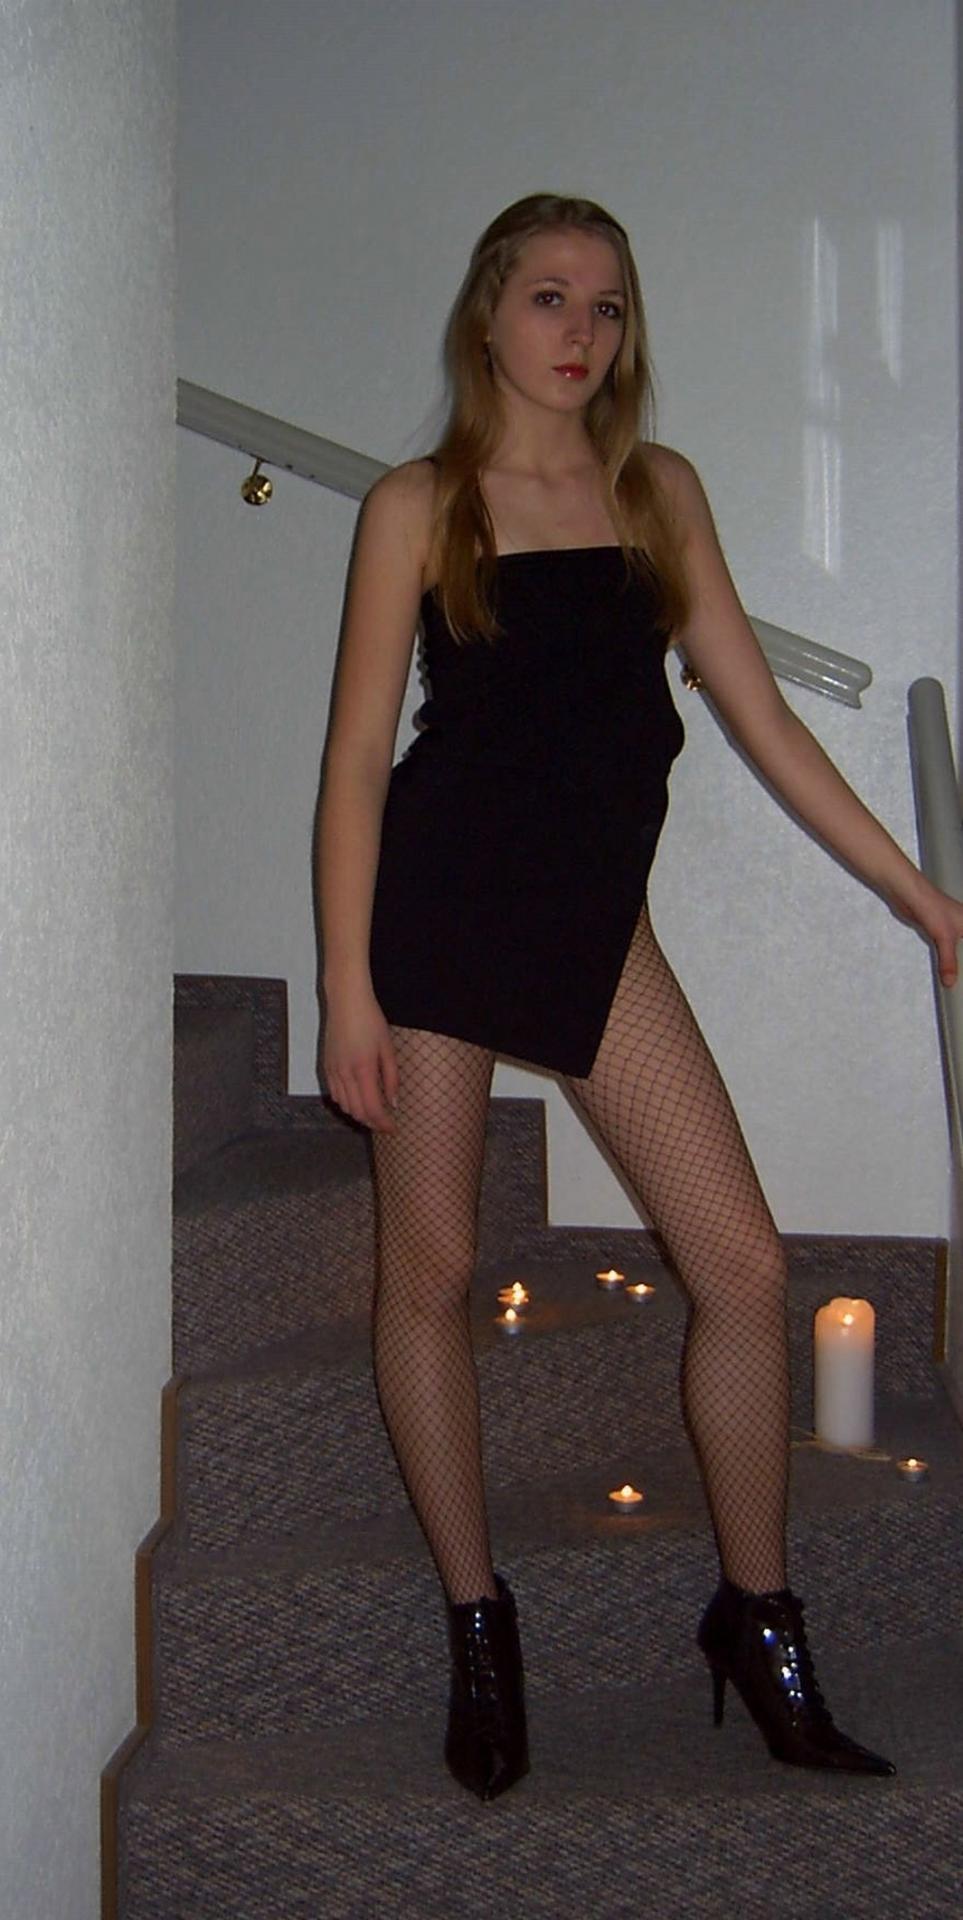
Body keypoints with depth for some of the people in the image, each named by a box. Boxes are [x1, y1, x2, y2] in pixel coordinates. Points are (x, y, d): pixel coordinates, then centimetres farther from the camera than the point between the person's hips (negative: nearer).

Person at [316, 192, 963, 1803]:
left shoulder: (659, 490, 9)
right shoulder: (419, 505, 0)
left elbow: (760, 717, 9)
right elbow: (357, 752, -3)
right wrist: (348, 987, -10)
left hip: (594, 916, 3)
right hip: (437, 901, -3)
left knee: (744, 1263, -2)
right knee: (430, 1268, 3)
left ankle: (757, 1621, 16)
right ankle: (476, 1627, 21)